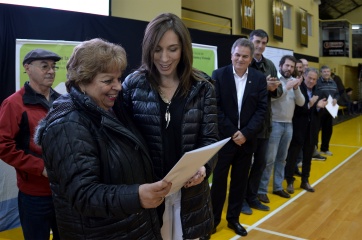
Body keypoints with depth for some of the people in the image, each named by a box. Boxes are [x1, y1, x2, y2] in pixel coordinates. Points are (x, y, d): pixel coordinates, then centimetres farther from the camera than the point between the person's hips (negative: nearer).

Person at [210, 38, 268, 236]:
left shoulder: (259, 78, 3)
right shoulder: (218, 75, -4)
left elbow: (262, 108, -1)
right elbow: (216, 107, -8)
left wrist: (246, 133, -13)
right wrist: (231, 132, -14)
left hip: (247, 139, 3)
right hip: (224, 137, -2)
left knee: (240, 182, 12)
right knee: (219, 180, 6)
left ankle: (233, 218, 29)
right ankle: (213, 219, 23)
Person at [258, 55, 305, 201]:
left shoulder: (294, 81, 10)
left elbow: (301, 102, 4)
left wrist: (296, 89, -11)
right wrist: (286, 87, -20)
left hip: (288, 124, 6)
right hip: (274, 123, -6)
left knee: (282, 158, 14)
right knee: (269, 158, -5)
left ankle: (278, 186, 26)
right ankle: (261, 189, 6)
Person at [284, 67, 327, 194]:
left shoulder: (316, 92, 10)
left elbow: (318, 112, 7)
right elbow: (295, 109, -21)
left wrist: (319, 107, -13)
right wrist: (309, 105, -31)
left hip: (312, 130, 7)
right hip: (298, 129, -6)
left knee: (308, 157, 16)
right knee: (292, 156, 5)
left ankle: (305, 180, 31)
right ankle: (289, 181, 18)